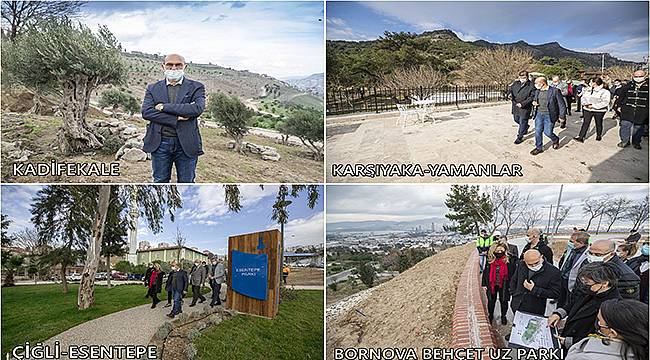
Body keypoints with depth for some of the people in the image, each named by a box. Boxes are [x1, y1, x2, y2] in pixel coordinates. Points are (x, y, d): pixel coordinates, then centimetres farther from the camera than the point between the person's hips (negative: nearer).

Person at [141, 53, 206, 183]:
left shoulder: (196, 87, 4)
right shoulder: (153, 88, 10)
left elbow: (197, 109, -15)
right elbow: (146, 112, -6)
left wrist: (165, 107, -12)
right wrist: (175, 119, -16)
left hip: (186, 144, -1)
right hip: (160, 143, 2)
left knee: (186, 183, 7)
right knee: (160, 182, 10)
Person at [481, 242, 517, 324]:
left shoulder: (509, 260, -10)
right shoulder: (490, 260, -3)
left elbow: (513, 273, -6)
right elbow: (485, 272, 5)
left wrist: (511, 285, -8)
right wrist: (484, 284, 4)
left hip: (503, 285, -2)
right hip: (492, 285, 2)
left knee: (504, 301, 13)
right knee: (491, 301, 15)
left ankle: (503, 316, 34)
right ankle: (490, 316, 35)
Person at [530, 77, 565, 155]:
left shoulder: (555, 91, -10)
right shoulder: (537, 91, 7)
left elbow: (562, 104, -7)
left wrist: (562, 116, -8)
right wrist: (534, 102, -1)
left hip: (549, 115, -6)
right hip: (539, 114, 6)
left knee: (548, 132, -2)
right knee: (537, 131, 4)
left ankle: (556, 140, 29)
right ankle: (538, 148, 18)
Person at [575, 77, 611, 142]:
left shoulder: (605, 92, -11)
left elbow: (605, 102, -18)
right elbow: (584, 97, 15)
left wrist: (593, 105, -22)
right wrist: (585, 103, -7)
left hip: (599, 111, -3)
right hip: (587, 109, 3)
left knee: (598, 123, 13)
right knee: (585, 123, -2)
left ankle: (599, 135, 34)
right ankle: (581, 137, -5)